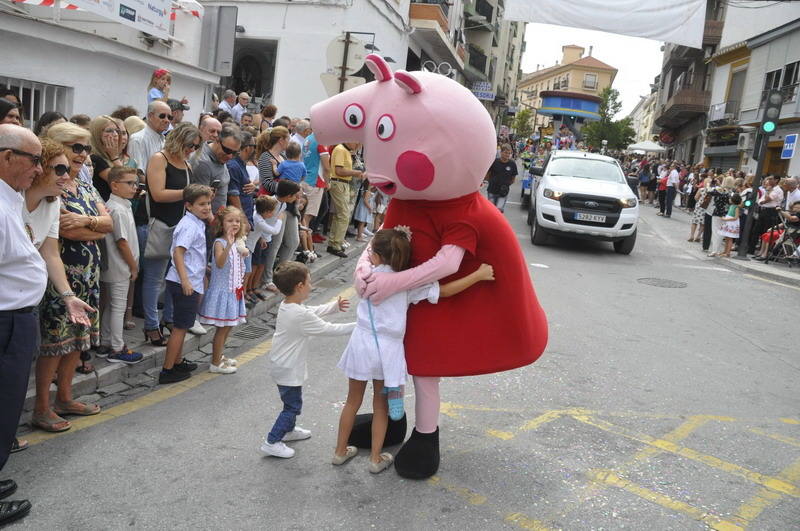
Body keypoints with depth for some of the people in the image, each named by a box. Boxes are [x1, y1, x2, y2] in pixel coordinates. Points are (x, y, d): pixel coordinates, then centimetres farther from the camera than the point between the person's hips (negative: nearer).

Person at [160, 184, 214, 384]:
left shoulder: (197, 223, 13)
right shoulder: (190, 225, -17)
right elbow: (178, 252, -26)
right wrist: (185, 280, -30)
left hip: (190, 284, 10)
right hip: (185, 284, -10)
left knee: (181, 326, 19)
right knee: (180, 327, -2)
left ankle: (178, 362, 32)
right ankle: (167, 371, 6)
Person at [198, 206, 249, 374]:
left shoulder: (237, 242, 9)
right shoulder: (219, 242, -16)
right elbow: (220, 263, -36)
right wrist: (229, 245, -45)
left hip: (234, 291, 8)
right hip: (222, 290, -8)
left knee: (228, 326, 16)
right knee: (223, 327, -1)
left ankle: (218, 356, 31)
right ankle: (215, 363, 10)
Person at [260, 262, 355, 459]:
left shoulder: (286, 305, 0)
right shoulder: (300, 315, -29)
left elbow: (312, 312, 16)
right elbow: (329, 329, -22)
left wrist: (335, 306, 17)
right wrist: (356, 326, -13)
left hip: (282, 366, 10)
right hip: (289, 370, -10)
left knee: (292, 401, 26)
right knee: (293, 405, 4)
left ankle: (289, 430, 44)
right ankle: (271, 442, 10)